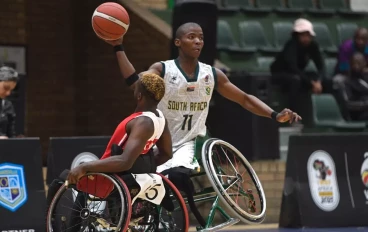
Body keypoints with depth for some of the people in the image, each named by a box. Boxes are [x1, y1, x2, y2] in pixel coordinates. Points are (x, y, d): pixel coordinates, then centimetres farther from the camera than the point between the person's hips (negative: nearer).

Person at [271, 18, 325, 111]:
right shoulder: (291, 45, -29)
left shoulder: (313, 45, -12)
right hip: (279, 73, -6)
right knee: (296, 79, -38)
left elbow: (321, 66, -14)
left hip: (297, 74, 6)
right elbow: (293, 68, -39)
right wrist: (311, 83, -41)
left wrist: (318, 81, -35)